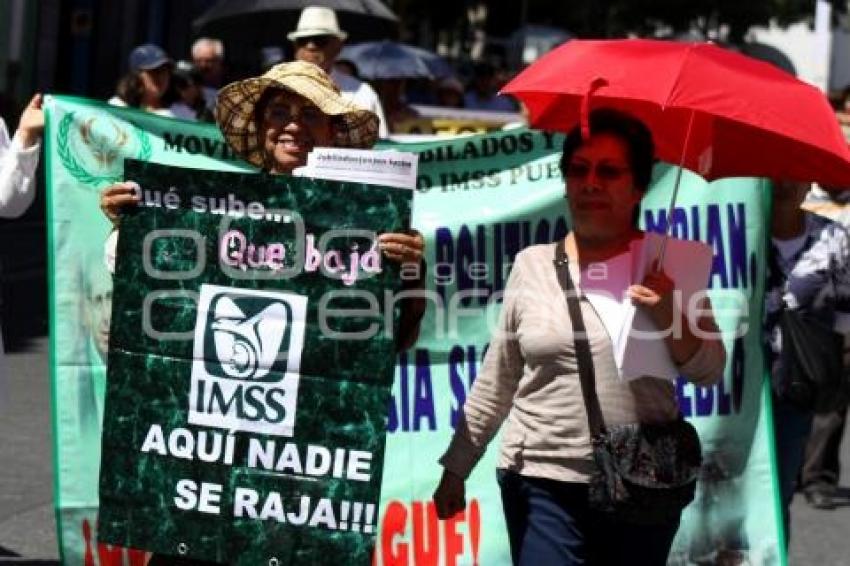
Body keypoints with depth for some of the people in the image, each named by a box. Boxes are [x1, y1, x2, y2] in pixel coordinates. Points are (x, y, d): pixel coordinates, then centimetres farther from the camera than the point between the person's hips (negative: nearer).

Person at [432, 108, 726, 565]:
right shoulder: (532, 266, 4)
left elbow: (709, 372, 0)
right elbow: (495, 384, 10)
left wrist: (670, 319, -18)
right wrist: (456, 468, 11)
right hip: (543, 485, 0)